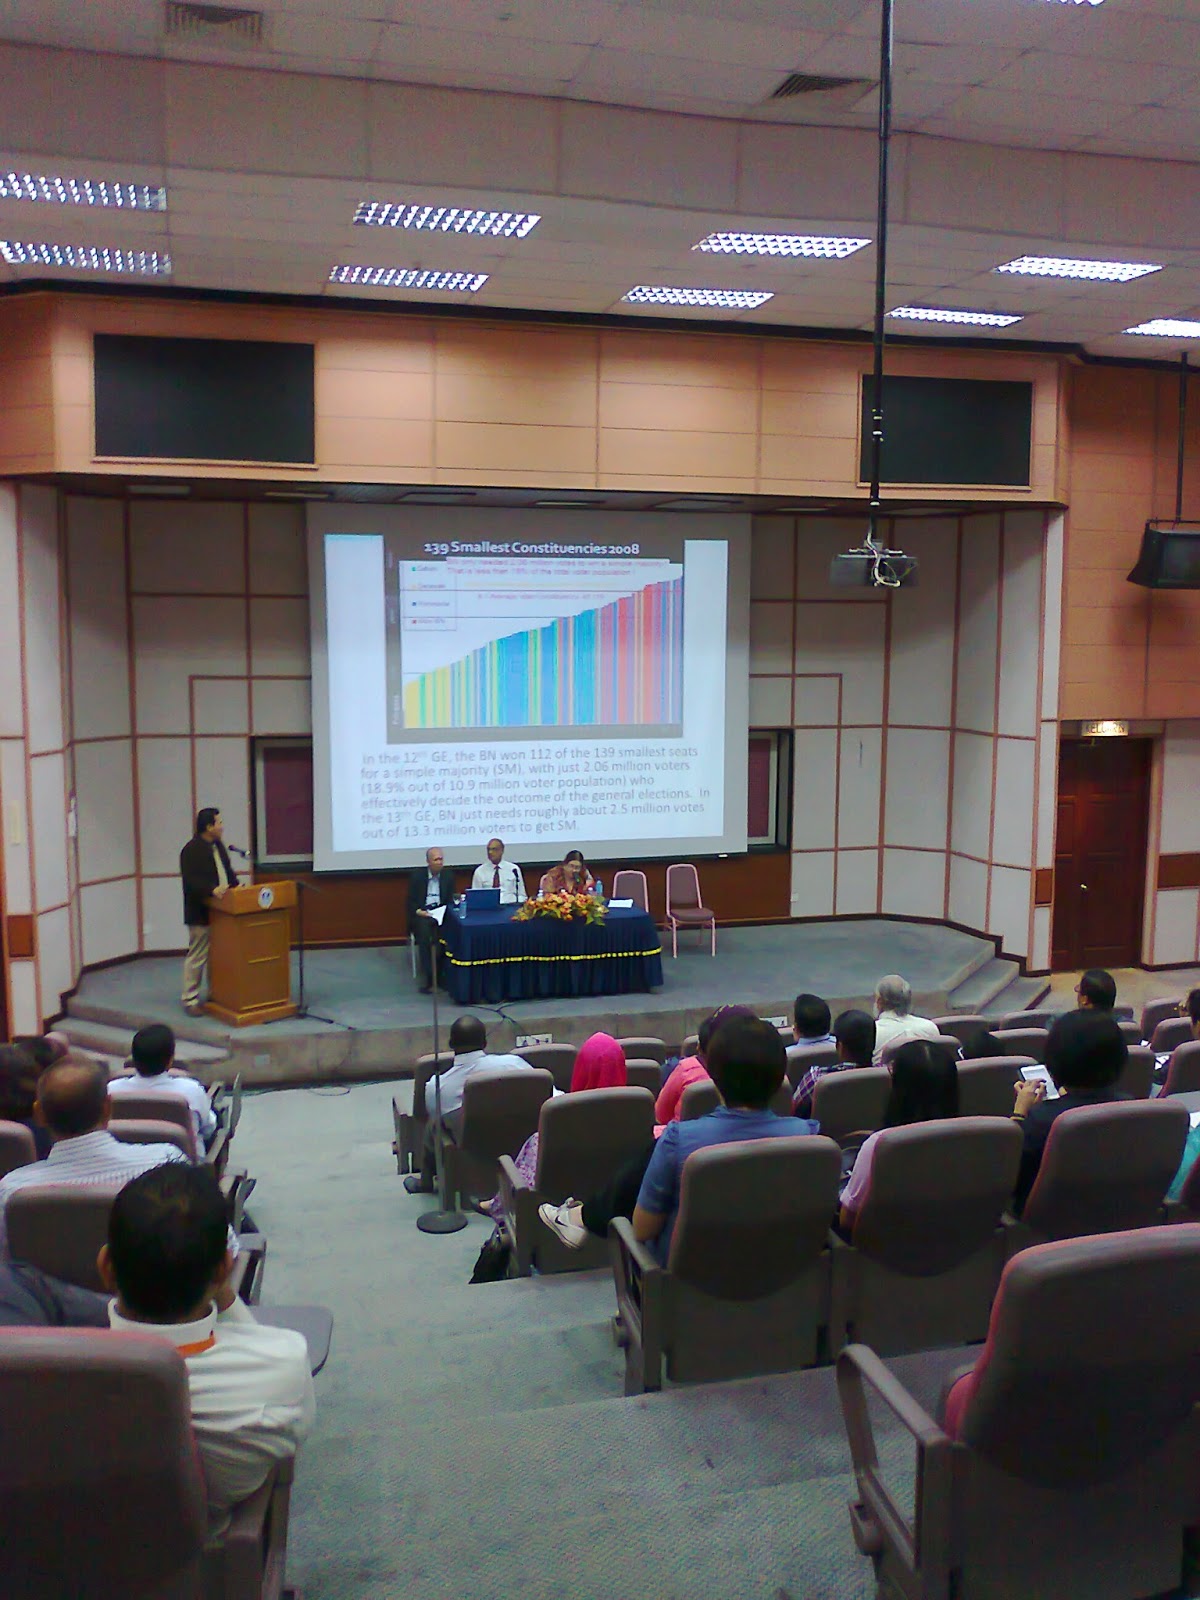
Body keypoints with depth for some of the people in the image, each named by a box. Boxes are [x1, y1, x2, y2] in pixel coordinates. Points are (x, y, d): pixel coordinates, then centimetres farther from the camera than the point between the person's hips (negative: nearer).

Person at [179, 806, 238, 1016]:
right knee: (197, 957, -1)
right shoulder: (192, 850, -15)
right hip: (201, 914, -9)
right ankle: (190, 1000, 8)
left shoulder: (218, 845, 12)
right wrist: (212, 890, -35)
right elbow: (191, 881, -24)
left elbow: (227, 871, 20)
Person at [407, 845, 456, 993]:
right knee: (424, 932, -34)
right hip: (421, 914, -2)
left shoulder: (448, 874, 9)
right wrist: (419, 911, -16)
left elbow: (450, 899, 11)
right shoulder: (417, 875, 3)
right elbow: (411, 900, 3)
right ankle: (428, 977, -32)